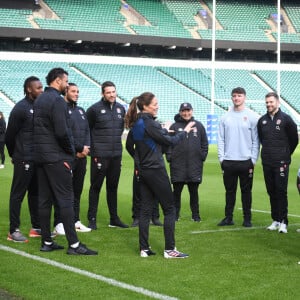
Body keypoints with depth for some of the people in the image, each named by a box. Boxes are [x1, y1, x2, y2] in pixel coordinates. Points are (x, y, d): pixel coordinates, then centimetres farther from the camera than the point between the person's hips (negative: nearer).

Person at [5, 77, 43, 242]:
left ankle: (37, 227, 21)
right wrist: (14, 155, 6)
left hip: (38, 159, 7)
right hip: (24, 159, -7)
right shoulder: (20, 108, -10)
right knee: (18, 193, -1)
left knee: (36, 192, 13)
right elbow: (10, 135, -5)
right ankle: (13, 230, 3)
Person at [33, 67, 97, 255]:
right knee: (66, 199, -7)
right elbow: (62, 132, -22)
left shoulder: (39, 100, 15)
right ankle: (73, 244, -7)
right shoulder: (57, 100, -14)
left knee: (44, 200, 10)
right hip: (57, 157, -9)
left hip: (40, 155, 9)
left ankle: (47, 242, 14)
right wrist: (71, 151, -7)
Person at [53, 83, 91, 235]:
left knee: (77, 190, 11)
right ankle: (59, 223, -3)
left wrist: (86, 147, -2)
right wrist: (79, 148, -13)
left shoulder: (81, 111, 19)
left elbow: (87, 131, 16)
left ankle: (75, 221, 19)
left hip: (81, 156, 7)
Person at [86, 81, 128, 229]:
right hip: (100, 155, -5)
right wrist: (92, 145, -2)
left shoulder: (121, 108, 9)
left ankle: (114, 219, 19)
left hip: (116, 154, 5)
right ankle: (92, 219, 5)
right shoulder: (95, 109, -8)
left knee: (113, 187, 12)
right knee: (96, 186, 0)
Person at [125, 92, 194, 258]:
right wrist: (184, 131, 1)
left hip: (143, 171, 8)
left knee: (145, 210, 9)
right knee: (169, 209, -1)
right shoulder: (149, 123, -17)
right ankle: (169, 249, -1)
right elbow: (169, 141, -13)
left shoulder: (135, 124, 8)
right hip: (156, 170, -8)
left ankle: (144, 248, 8)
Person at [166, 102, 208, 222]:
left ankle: (195, 214, 15)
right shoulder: (174, 126, 3)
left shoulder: (198, 126, 9)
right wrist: (169, 157, -4)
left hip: (195, 166, 1)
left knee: (194, 192, 7)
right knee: (177, 191, 3)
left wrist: (203, 156, 4)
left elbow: (205, 143, 13)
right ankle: (175, 214, 12)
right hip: (178, 165, -1)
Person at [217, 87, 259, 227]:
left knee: (246, 191, 5)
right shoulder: (225, 117, 7)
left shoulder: (251, 116, -1)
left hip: (246, 161, -2)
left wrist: (253, 159, -8)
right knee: (230, 191, 9)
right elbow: (221, 139, 7)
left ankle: (247, 218, 13)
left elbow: (256, 140, -3)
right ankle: (228, 217, 17)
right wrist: (221, 158, 0)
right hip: (229, 161, 2)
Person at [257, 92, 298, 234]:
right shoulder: (262, 121, 8)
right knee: (272, 192, 8)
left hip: (281, 162, -4)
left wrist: (286, 154, 9)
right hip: (267, 163, 4)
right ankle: (275, 220, 15)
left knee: (281, 191, -6)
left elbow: (294, 139, 3)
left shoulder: (286, 119, -4)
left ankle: (283, 222, -4)